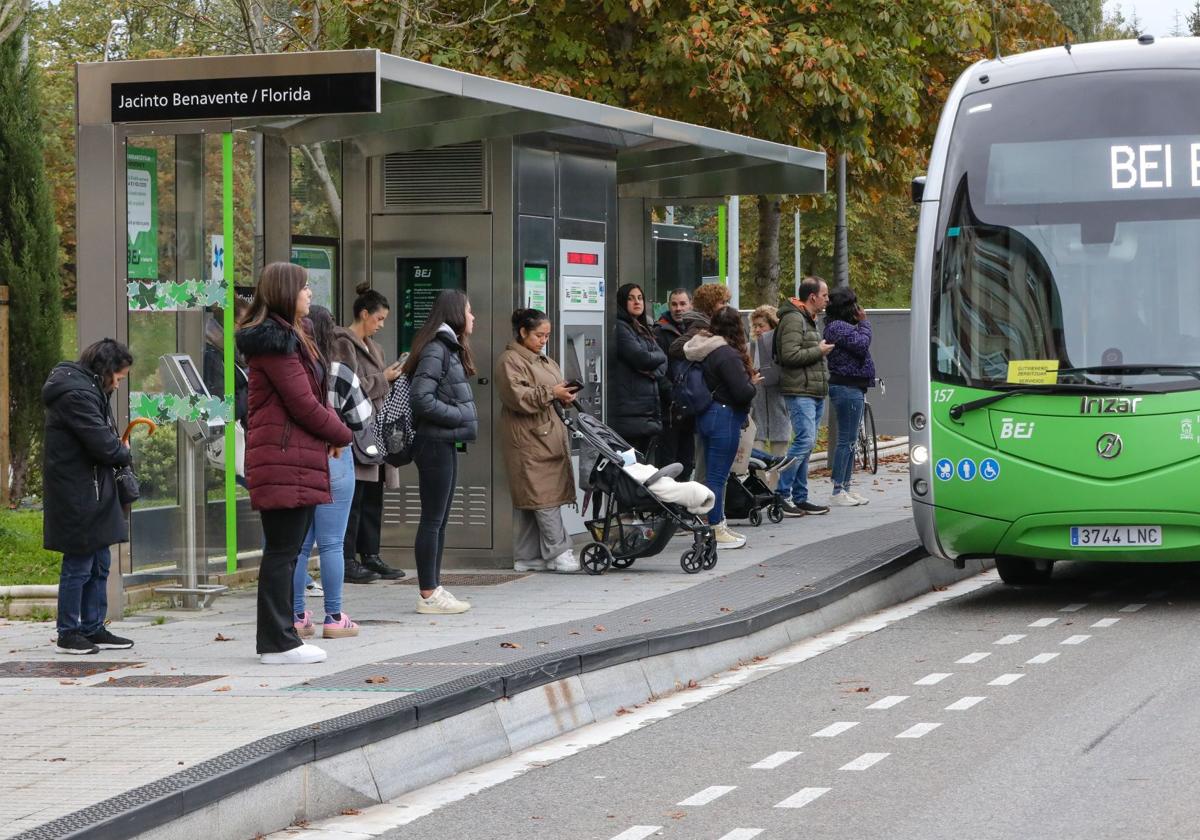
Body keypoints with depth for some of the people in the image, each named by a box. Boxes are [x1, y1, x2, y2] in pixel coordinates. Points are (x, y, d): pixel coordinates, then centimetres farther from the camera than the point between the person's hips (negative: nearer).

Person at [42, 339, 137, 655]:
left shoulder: (89, 391, 16)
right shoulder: (77, 394, -18)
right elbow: (102, 444, -22)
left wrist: (118, 451, -1)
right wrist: (126, 455, -4)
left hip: (91, 495, 10)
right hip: (78, 495, -10)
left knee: (99, 563, 14)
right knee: (79, 565, -3)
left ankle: (93, 629, 21)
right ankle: (68, 634, 6)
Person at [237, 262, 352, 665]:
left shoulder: (289, 337, 21)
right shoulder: (276, 341, -13)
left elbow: (312, 397, 21)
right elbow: (302, 403, -16)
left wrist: (331, 423, 2)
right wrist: (341, 434, -1)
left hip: (296, 460, 11)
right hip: (285, 459, -11)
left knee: (286, 549, 13)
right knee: (283, 551, -7)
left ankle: (278, 638, 18)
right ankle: (278, 643, -5)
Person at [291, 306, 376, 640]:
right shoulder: (341, 375, -10)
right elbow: (361, 420, -2)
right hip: (332, 462, -3)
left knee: (298, 544, 10)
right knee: (331, 543, 2)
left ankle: (297, 616, 12)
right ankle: (334, 618, 5)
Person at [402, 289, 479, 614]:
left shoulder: (449, 348, 16)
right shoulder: (436, 349, -14)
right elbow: (422, 398, -22)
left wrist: (462, 418, 4)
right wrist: (460, 416, -15)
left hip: (445, 444, 10)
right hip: (435, 443, -10)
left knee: (439, 520, 13)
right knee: (433, 520, -5)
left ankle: (434, 588, 18)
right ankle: (428, 594, -1)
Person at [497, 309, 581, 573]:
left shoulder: (544, 361, 23)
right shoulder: (510, 361, -6)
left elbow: (553, 392, 29)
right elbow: (517, 397, -17)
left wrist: (565, 396, 7)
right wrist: (551, 393, -19)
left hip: (548, 436, 9)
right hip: (528, 439, -9)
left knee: (531, 500, 9)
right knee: (543, 495, -11)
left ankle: (528, 557, 10)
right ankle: (558, 553, -12)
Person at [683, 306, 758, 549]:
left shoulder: (704, 351, 8)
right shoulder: (728, 355, -18)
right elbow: (742, 392, -22)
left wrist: (747, 377, 12)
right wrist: (752, 382, -1)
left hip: (706, 416, 9)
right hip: (725, 417, -9)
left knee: (714, 474, 15)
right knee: (717, 475, -5)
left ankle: (718, 525, 23)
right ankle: (715, 531, -1)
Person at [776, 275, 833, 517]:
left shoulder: (809, 320, 23)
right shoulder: (793, 319, -11)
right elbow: (790, 355, -21)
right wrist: (819, 351, -12)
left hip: (814, 392, 10)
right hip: (800, 391, -10)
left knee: (806, 444, 9)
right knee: (804, 441, -16)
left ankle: (800, 498, 12)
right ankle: (782, 495, -14)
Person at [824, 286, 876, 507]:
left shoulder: (843, 327, 18)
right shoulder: (838, 327, -15)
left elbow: (860, 349, 19)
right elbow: (862, 345, -20)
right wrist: (864, 323, -9)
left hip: (852, 388, 11)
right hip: (847, 388, -11)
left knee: (850, 440, 14)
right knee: (846, 440, -9)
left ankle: (845, 487, 18)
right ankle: (838, 490, -7)